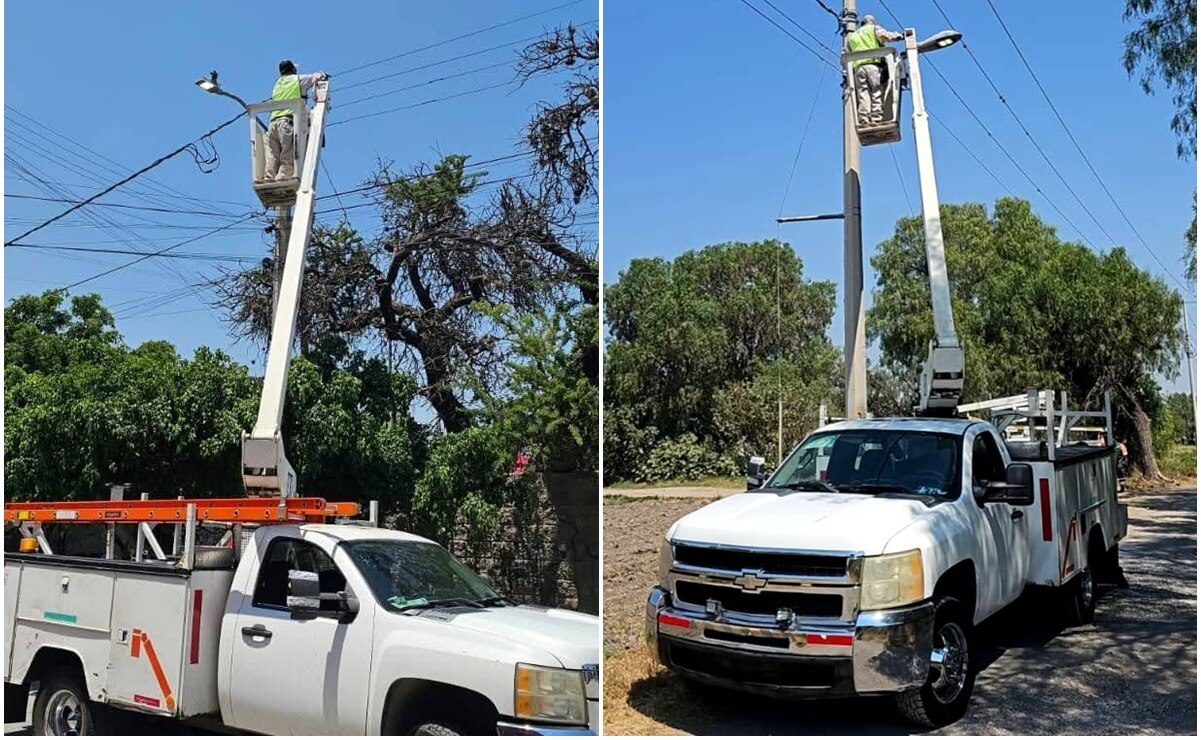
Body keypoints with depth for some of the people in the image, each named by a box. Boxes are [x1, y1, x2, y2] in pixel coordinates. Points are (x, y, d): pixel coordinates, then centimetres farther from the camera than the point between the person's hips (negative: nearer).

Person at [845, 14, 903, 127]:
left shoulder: (851, 36, 30)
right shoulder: (873, 29, 16)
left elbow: (847, 55, 24)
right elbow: (884, 35, -2)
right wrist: (898, 36, 11)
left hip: (857, 66, 4)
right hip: (873, 64, -4)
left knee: (862, 95, -4)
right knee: (877, 93, -8)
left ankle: (864, 121, -16)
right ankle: (877, 119, -20)